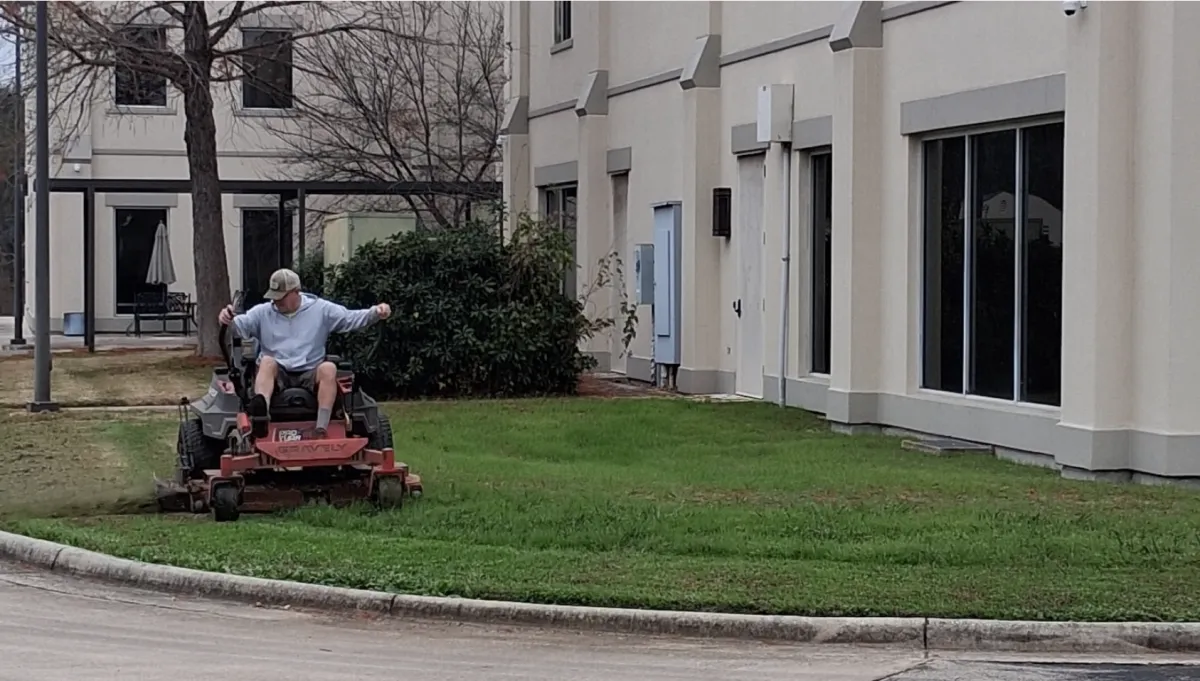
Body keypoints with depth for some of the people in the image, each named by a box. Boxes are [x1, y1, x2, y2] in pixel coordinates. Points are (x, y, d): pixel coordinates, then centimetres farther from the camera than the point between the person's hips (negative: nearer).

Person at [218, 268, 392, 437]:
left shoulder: (321, 310, 8)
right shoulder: (262, 313, 10)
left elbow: (352, 318, 4)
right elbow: (240, 325, -3)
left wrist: (376, 312, -14)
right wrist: (228, 320, -27)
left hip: (310, 375, 0)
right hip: (276, 375, 0)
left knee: (328, 368, -31)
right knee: (267, 361, -33)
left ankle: (322, 428, -41)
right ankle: (260, 410, -63)